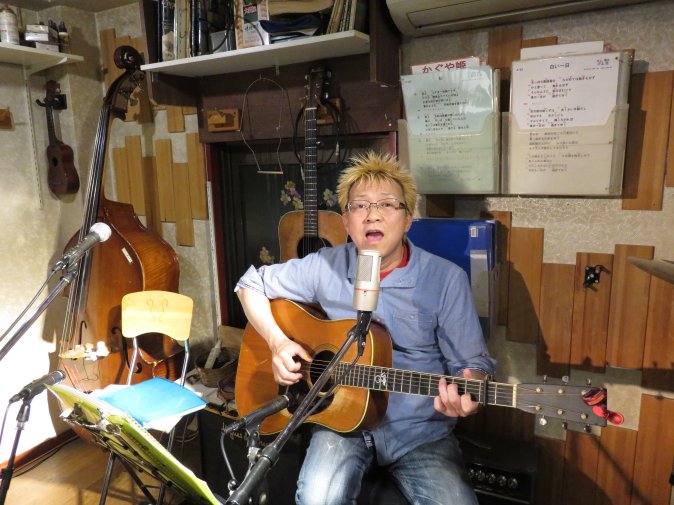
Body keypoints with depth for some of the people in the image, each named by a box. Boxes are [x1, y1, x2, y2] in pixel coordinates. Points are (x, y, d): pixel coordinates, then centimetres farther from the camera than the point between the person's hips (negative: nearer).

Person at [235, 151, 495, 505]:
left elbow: (472, 361, -5)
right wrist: (277, 341, -8)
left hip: (420, 429, 1)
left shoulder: (446, 279, -9)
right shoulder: (324, 267, -5)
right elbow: (251, 284, 7)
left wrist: (466, 391, -29)